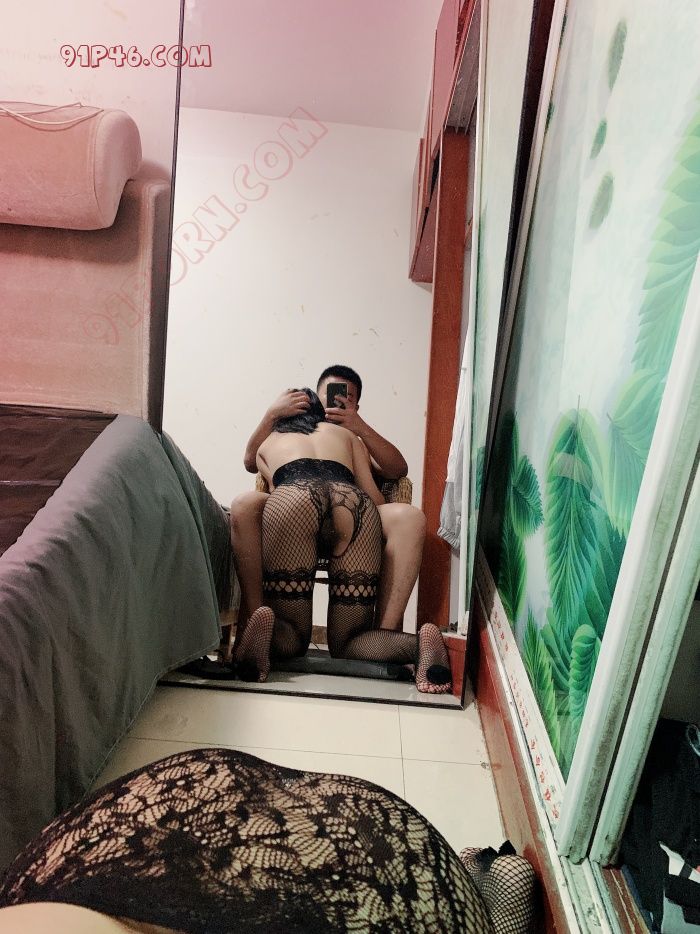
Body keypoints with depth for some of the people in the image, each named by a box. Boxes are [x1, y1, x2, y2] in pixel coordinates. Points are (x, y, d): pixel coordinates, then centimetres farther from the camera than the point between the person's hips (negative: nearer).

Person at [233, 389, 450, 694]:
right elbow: (373, 494, 23)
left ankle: (267, 629, -25)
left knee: (292, 636, 10)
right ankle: (417, 643, -20)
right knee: (346, 642, 9)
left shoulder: (268, 443, 39)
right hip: (355, 502, 1)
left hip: (291, 497, -1)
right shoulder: (346, 434, 38)